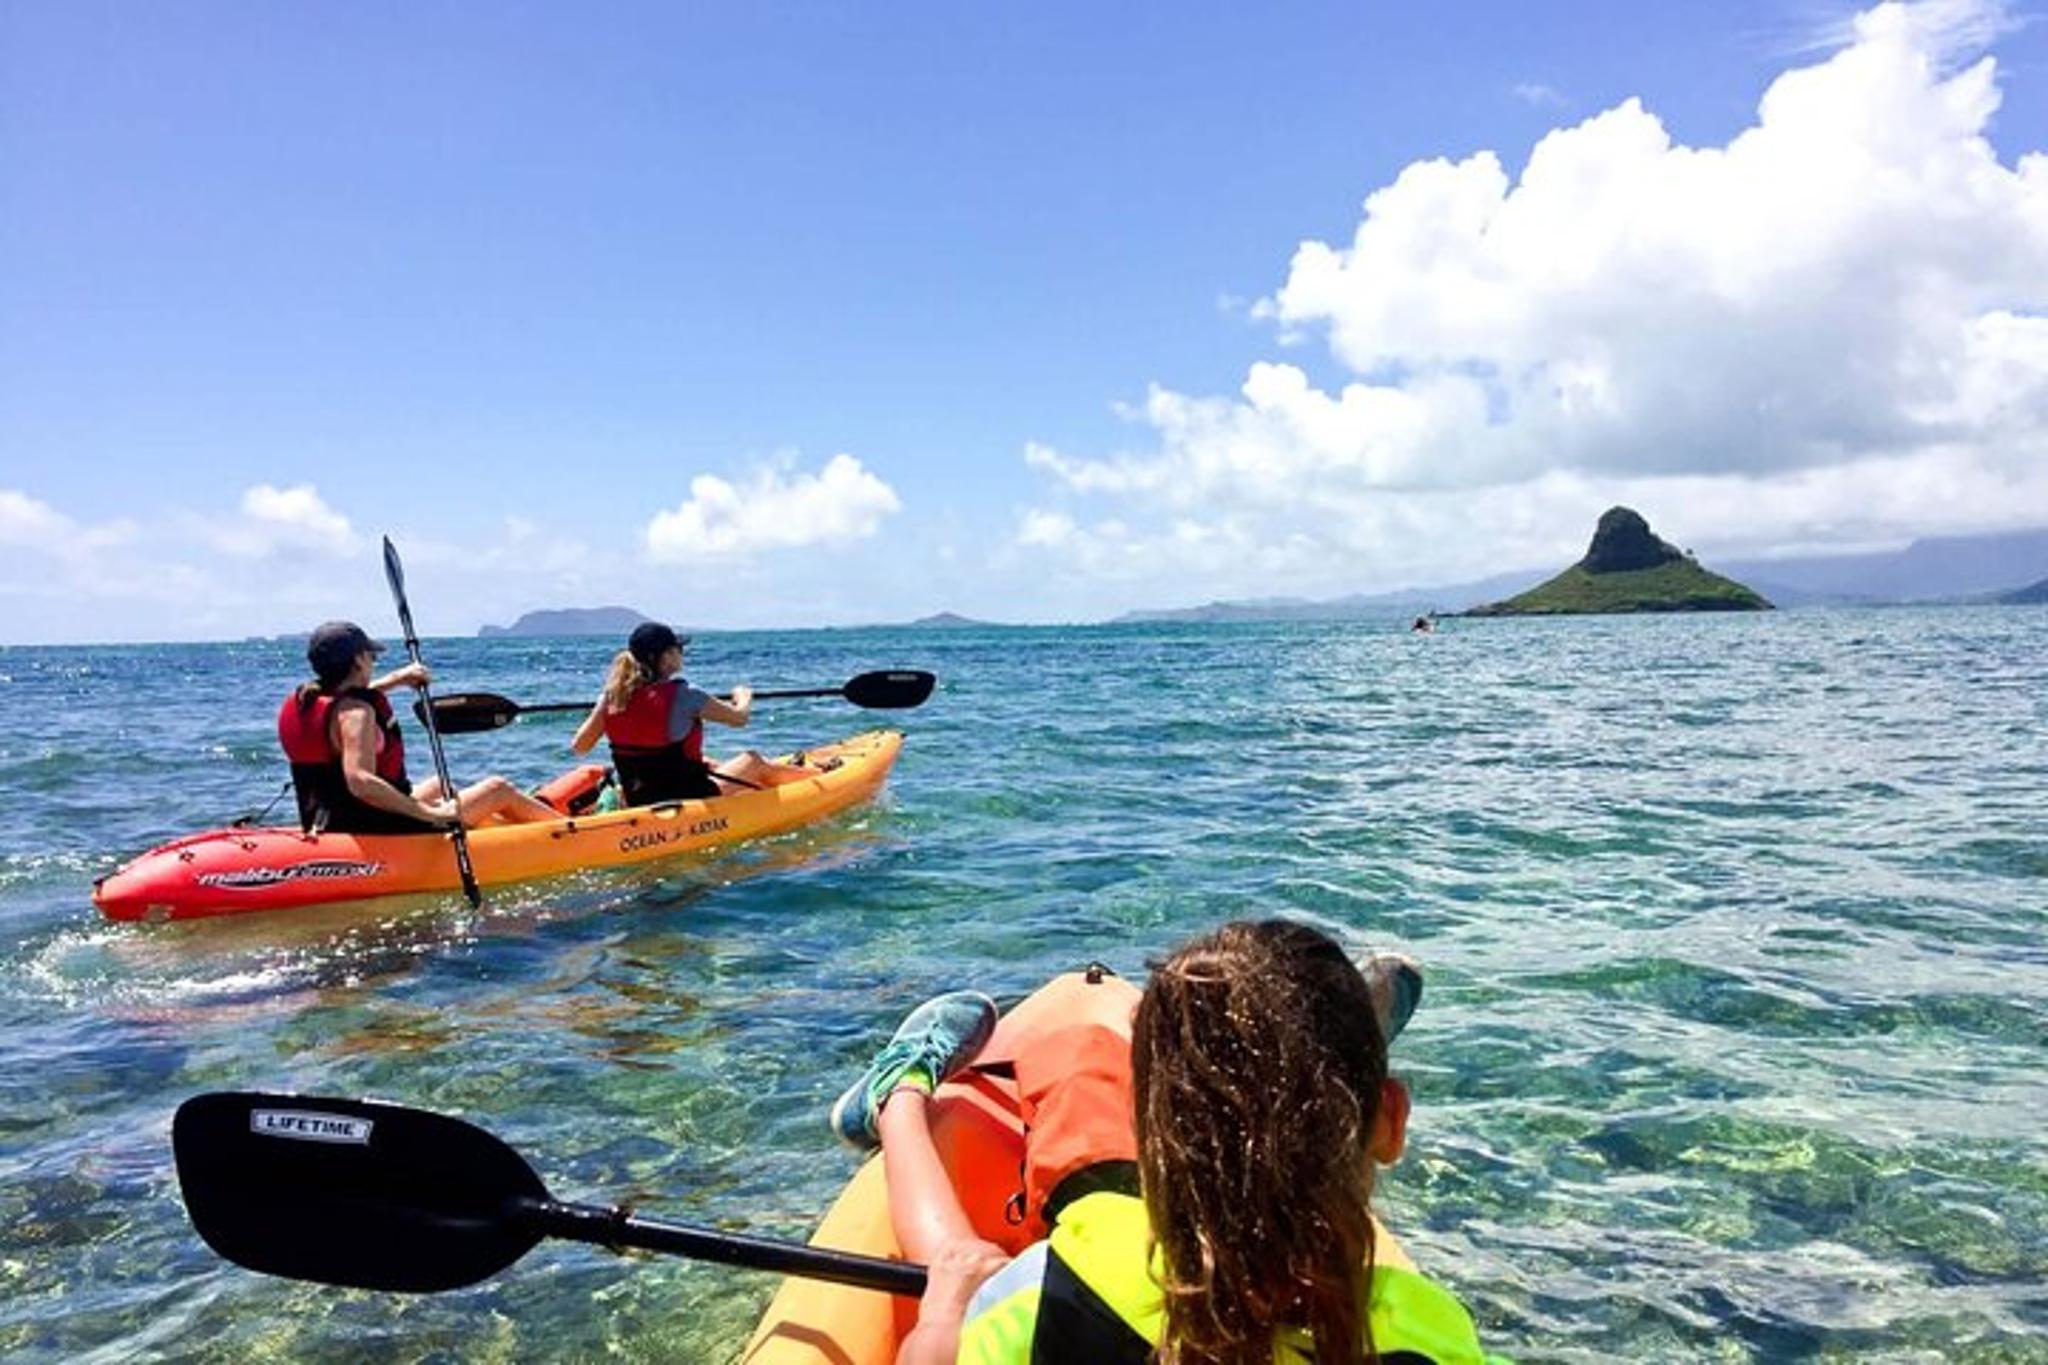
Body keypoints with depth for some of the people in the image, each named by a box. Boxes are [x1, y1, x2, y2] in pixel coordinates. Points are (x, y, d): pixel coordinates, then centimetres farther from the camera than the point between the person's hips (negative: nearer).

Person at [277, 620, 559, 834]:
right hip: (376, 832, -11)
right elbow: (360, 781, -37)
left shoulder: (306, 699, 5)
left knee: (438, 786, 34)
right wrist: (430, 814, -36)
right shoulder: (355, 712, -24)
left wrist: (395, 679, 32)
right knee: (499, 789, 2)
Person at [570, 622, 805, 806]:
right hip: (687, 800, -7)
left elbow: (579, 746, 0)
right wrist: (744, 697, 17)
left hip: (636, 803, 7)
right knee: (753, 761, 13)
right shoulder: (684, 696, -20)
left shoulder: (612, 695, -6)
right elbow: (739, 718, -7)